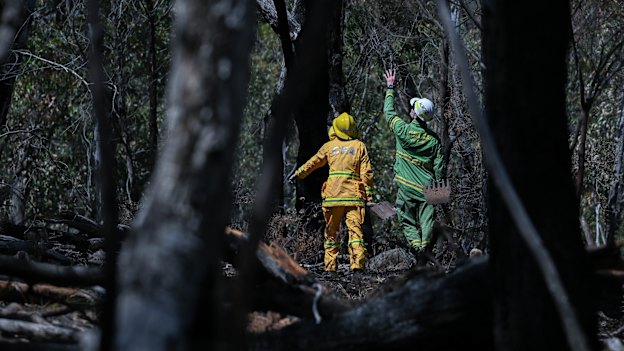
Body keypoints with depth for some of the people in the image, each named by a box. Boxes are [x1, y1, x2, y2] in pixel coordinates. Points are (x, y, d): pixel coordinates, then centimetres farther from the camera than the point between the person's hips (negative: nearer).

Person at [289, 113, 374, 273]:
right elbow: (366, 173, 2)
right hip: (354, 196, -1)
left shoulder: (329, 146, 9)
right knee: (355, 229, -6)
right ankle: (358, 263, -19)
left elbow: (312, 163, 21)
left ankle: (330, 266, 11)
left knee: (331, 232, 10)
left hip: (333, 195, 1)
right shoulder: (360, 146, 6)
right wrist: (369, 195, 5)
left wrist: (297, 175, 36)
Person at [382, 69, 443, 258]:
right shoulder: (434, 139, -2)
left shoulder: (403, 130, -10)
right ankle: (425, 248, -4)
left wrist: (390, 88, 17)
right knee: (426, 221, 4)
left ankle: (415, 244, -10)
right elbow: (438, 168, 0)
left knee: (407, 221, 8)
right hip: (427, 189, 2)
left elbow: (389, 112, 8)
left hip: (407, 187, -2)